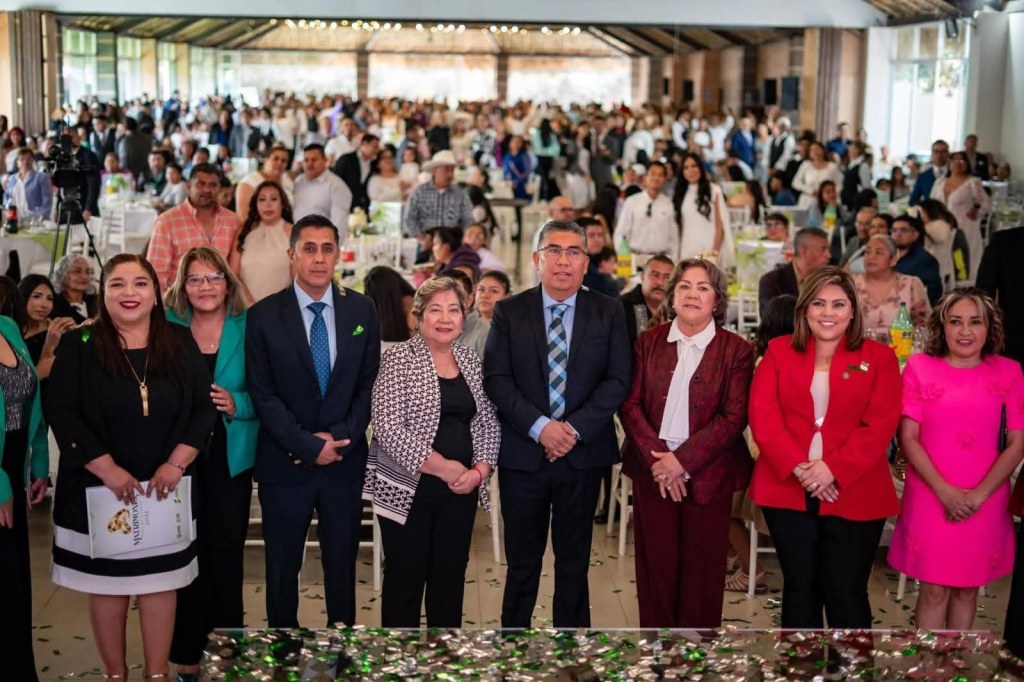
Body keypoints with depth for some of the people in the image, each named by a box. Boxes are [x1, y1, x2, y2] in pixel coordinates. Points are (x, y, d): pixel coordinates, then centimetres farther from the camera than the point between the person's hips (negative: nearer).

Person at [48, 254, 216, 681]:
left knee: (160, 583, 7)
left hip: (164, 490, 1)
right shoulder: (78, 347, -3)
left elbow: (204, 409, 1)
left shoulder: (181, 345, 3)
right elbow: (61, 414, -10)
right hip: (99, 491, -1)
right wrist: (108, 470, -17)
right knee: (107, 586, 7)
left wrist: (176, 463, -11)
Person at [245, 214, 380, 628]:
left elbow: (370, 383, 4)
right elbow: (262, 394, -8)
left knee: (342, 563, 11)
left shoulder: (361, 310, 2)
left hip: (346, 460, 2)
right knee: (282, 567, 9)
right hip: (284, 464, -2)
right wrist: (309, 446, -14)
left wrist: (341, 436, -9)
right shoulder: (263, 316, -5)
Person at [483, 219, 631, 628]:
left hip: (583, 454, 0)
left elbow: (618, 379, -3)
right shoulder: (509, 312, 2)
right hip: (522, 454, 0)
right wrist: (539, 426, -16)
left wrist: (575, 428, -14)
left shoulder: (608, 313, 3)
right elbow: (496, 378, -4)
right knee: (522, 562, 9)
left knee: (574, 563, 11)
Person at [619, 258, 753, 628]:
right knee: (655, 565, 7)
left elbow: (733, 417, -8)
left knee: (702, 570, 6)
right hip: (652, 471, 2)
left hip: (707, 475, -2)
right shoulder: (649, 342, 5)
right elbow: (630, 403, 0)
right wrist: (656, 458, -13)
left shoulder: (736, 350, -2)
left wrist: (682, 460, -16)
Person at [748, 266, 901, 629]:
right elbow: (763, 415, -3)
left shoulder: (879, 358, 4)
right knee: (800, 588, 11)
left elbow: (880, 426, -6)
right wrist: (798, 467, -16)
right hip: (788, 490, 2)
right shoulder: (779, 352, 8)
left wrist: (833, 469, -17)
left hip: (853, 495, -2)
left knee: (846, 594, 1)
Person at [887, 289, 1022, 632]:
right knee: (934, 590, 2)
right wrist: (945, 491, -13)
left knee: (967, 589, 12)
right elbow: (908, 438, -5)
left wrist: (979, 494, -10)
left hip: (985, 503, 1)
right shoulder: (919, 367, -2)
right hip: (930, 499, -1)